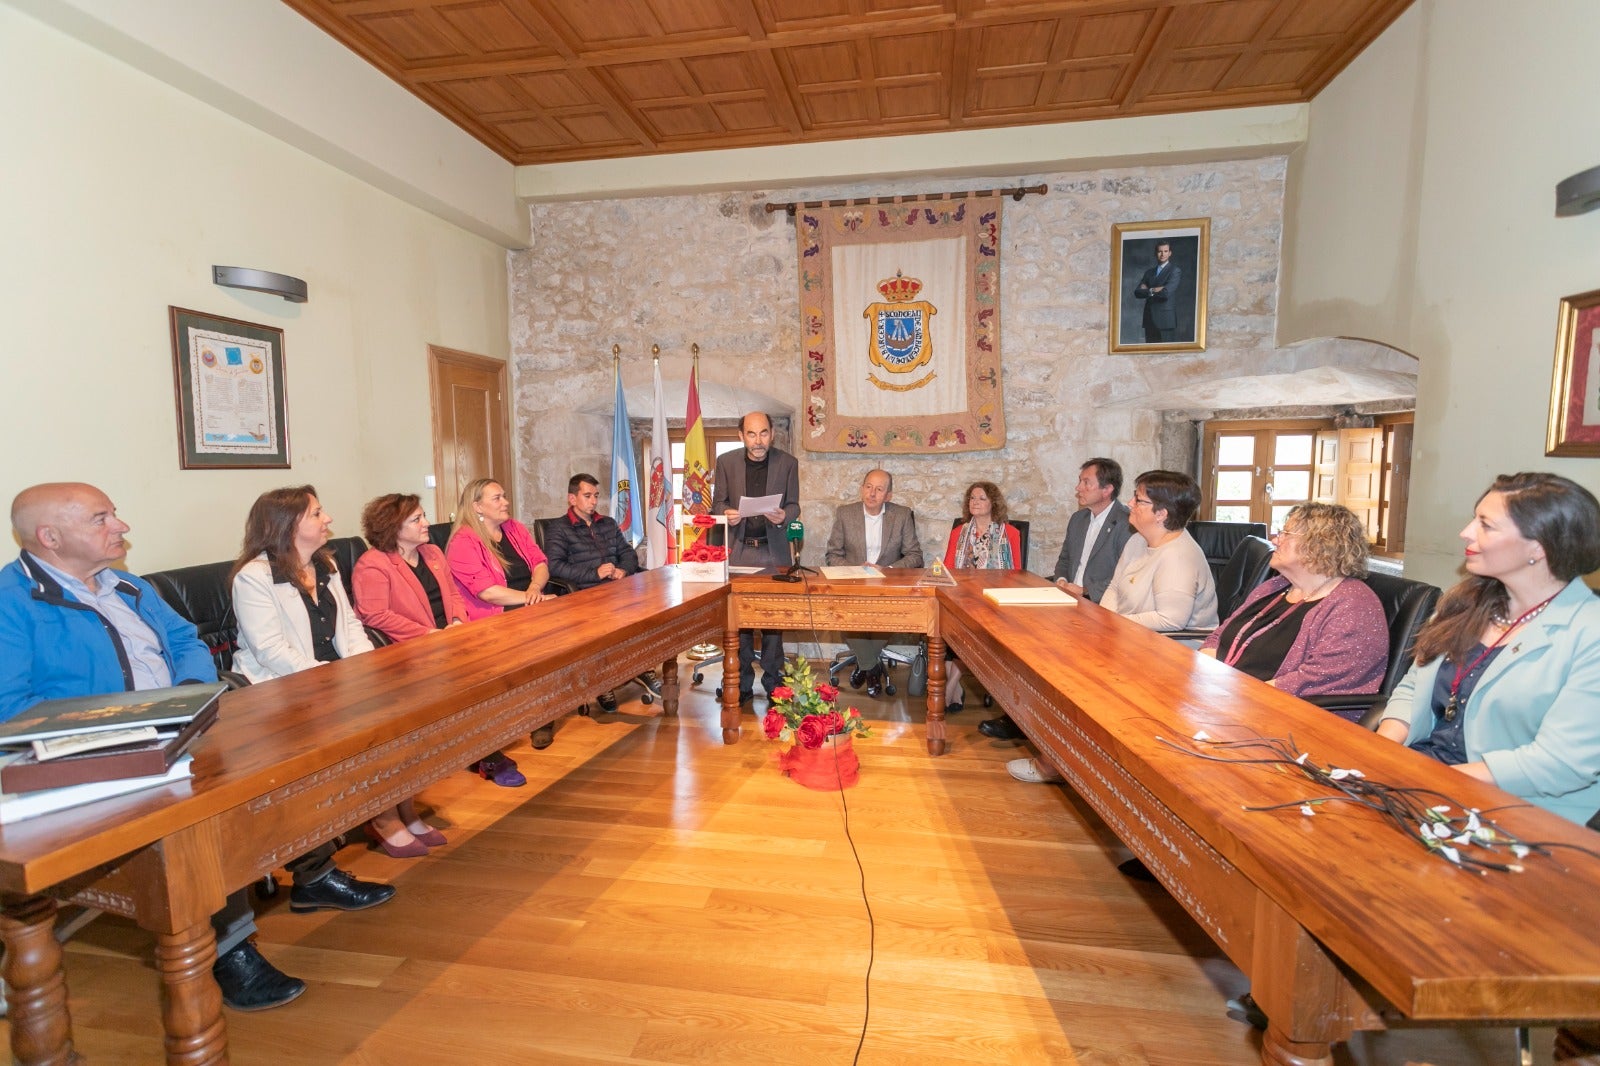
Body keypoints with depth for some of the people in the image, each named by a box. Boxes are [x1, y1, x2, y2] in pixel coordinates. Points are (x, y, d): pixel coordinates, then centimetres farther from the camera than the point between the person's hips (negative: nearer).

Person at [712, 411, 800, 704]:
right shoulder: (726, 462, 2)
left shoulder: (787, 463, 1)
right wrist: (727, 513, -14)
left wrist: (783, 516, -17)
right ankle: (742, 684, 15)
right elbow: (718, 501, 8)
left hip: (773, 550, 0)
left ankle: (773, 682, 16)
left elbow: (793, 505, 5)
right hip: (739, 549, 1)